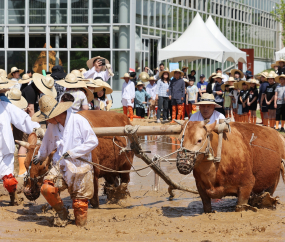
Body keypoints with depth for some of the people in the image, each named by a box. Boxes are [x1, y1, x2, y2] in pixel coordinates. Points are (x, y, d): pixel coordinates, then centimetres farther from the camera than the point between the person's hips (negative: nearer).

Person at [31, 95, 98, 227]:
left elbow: (93, 141, -11)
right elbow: (48, 143, 28)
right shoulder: (52, 126, 7)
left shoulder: (79, 121, -11)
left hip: (80, 167, -4)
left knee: (80, 203, -2)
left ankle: (80, 223, 22)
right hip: (60, 166, 4)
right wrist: (40, 156, 45)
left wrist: (72, 152, -16)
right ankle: (61, 213, 5)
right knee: (47, 189, -19)